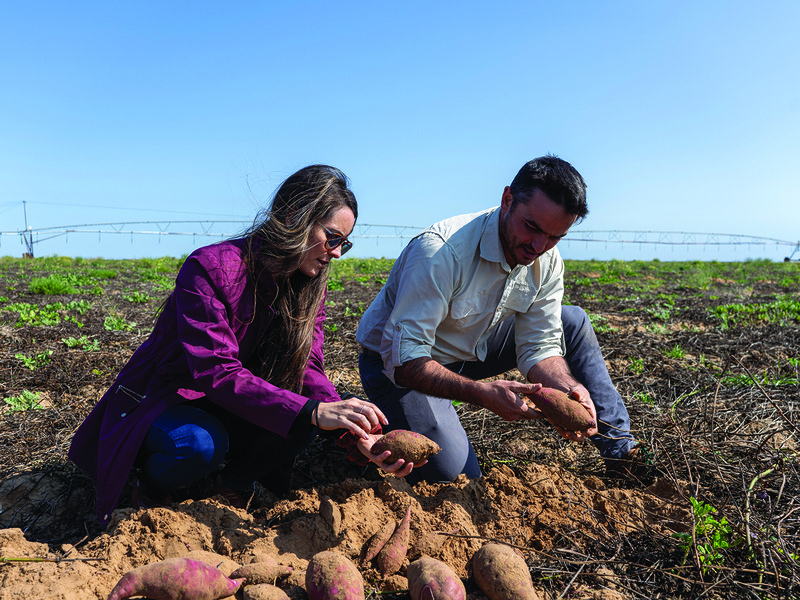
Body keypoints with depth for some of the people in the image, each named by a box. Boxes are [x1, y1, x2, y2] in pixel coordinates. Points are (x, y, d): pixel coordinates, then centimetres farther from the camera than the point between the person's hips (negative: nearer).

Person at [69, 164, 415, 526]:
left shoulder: (309, 286, -5)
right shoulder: (210, 268, -27)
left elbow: (307, 370, -14)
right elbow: (217, 372, -34)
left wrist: (355, 433, -32)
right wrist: (313, 411, -44)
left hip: (228, 411, 5)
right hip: (160, 401, -5)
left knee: (306, 414, -23)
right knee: (201, 442, -37)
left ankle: (233, 486, 1)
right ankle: (152, 489, -3)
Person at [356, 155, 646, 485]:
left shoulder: (547, 262, -11)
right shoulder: (440, 251, -33)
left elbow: (539, 347, -8)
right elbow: (403, 359, -34)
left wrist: (571, 389, -29)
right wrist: (481, 393, -46)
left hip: (472, 350, 7)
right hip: (398, 366, -6)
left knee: (573, 322, 0)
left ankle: (620, 448, 9)